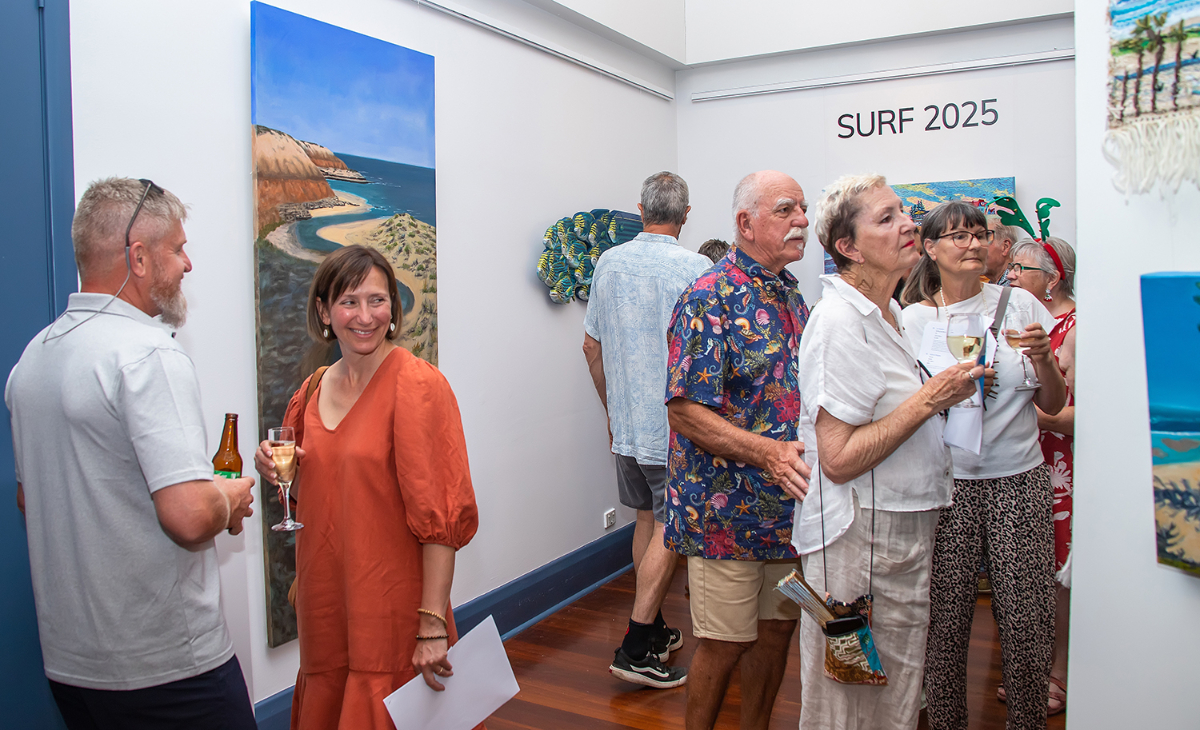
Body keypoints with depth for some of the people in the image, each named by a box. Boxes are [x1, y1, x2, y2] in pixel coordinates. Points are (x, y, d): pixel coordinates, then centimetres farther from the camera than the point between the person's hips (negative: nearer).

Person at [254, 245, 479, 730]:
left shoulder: (416, 385, -14)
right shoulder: (314, 391, 6)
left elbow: (439, 514, -17)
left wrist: (433, 624, -19)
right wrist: (279, 473, -3)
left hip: (391, 612, -6)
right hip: (325, 606, 6)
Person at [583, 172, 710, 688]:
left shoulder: (610, 263, 4)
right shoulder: (696, 269, -13)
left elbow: (592, 345, 11)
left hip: (627, 421, 6)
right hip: (677, 423, -6)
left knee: (647, 518, 17)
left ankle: (653, 631, 27)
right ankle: (635, 648, 2)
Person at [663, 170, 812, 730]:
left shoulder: (791, 294, 11)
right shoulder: (710, 297, -15)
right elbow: (685, 410, -21)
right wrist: (767, 452, -29)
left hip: (789, 506, 8)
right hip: (728, 509, -8)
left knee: (777, 629, 18)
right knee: (725, 643, 4)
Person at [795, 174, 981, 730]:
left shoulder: (888, 311, 11)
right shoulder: (840, 320, -20)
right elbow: (838, 460, -24)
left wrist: (949, 388, 11)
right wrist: (928, 400, -21)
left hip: (906, 530, 9)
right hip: (861, 539, -9)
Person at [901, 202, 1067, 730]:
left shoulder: (1019, 304, 7)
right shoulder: (912, 318, 3)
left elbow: (1054, 405, 10)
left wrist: (1042, 359, -9)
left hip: (1018, 479, 1)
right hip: (946, 483, -1)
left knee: (1028, 622, 1)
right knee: (945, 621, 0)